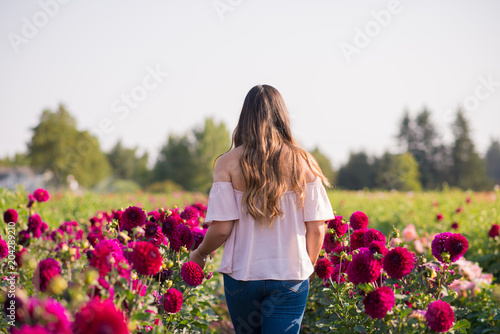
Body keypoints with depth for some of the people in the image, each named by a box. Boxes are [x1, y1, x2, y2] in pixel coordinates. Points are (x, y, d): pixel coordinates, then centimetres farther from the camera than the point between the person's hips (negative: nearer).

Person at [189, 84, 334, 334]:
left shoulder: (229, 163, -6)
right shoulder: (304, 164, -2)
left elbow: (221, 228, -9)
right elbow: (316, 228, -2)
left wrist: (199, 254, 10)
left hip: (242, 274, 0)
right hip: (291, 276, 0)